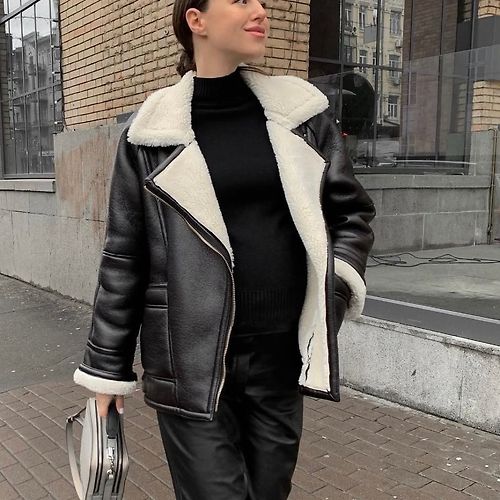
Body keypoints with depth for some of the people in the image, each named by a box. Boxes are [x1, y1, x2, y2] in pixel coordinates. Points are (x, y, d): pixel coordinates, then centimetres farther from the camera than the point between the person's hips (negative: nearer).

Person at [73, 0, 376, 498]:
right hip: (190, 360, -2)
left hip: (281, 353, 3)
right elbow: (124, 257, 1)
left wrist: (333, 295, -3)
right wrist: (106, 367, 4)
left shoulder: (302, 110, 4)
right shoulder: (150, 130, -3)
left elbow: (352, 212, 11)